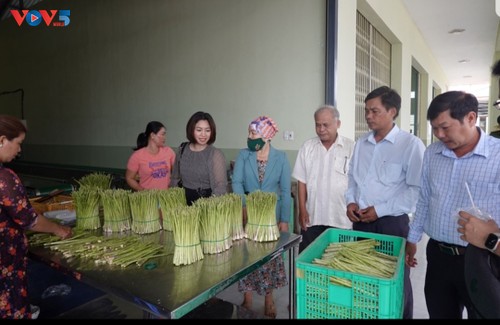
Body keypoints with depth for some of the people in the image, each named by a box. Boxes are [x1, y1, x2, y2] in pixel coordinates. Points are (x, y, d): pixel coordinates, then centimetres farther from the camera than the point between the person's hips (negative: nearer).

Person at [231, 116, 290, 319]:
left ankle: (269, 299, 32)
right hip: (247, 214, 1)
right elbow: (236, 182, -11)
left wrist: (284, 220, -8)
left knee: (269, 256, 12)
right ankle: (247, 299, 29)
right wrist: (244, 206, -26)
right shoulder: (243, 155, -1)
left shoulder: (280, 157, -4)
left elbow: (286, 191, -4)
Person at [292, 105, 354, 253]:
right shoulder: (307, 147, 3)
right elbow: (302, 181, 3)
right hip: (312, 217, 2)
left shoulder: (351, 147, -5)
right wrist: (302, 210, 0)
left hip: (341, 219, -2)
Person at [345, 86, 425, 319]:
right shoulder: (361, 143, 8)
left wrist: (380, 210, -16)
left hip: (392, 223, -5)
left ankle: (402, 315, 36)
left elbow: (416, 189, -15)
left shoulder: (411, 144, -11)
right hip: (360, 221, 5)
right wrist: (350, 201, 0)